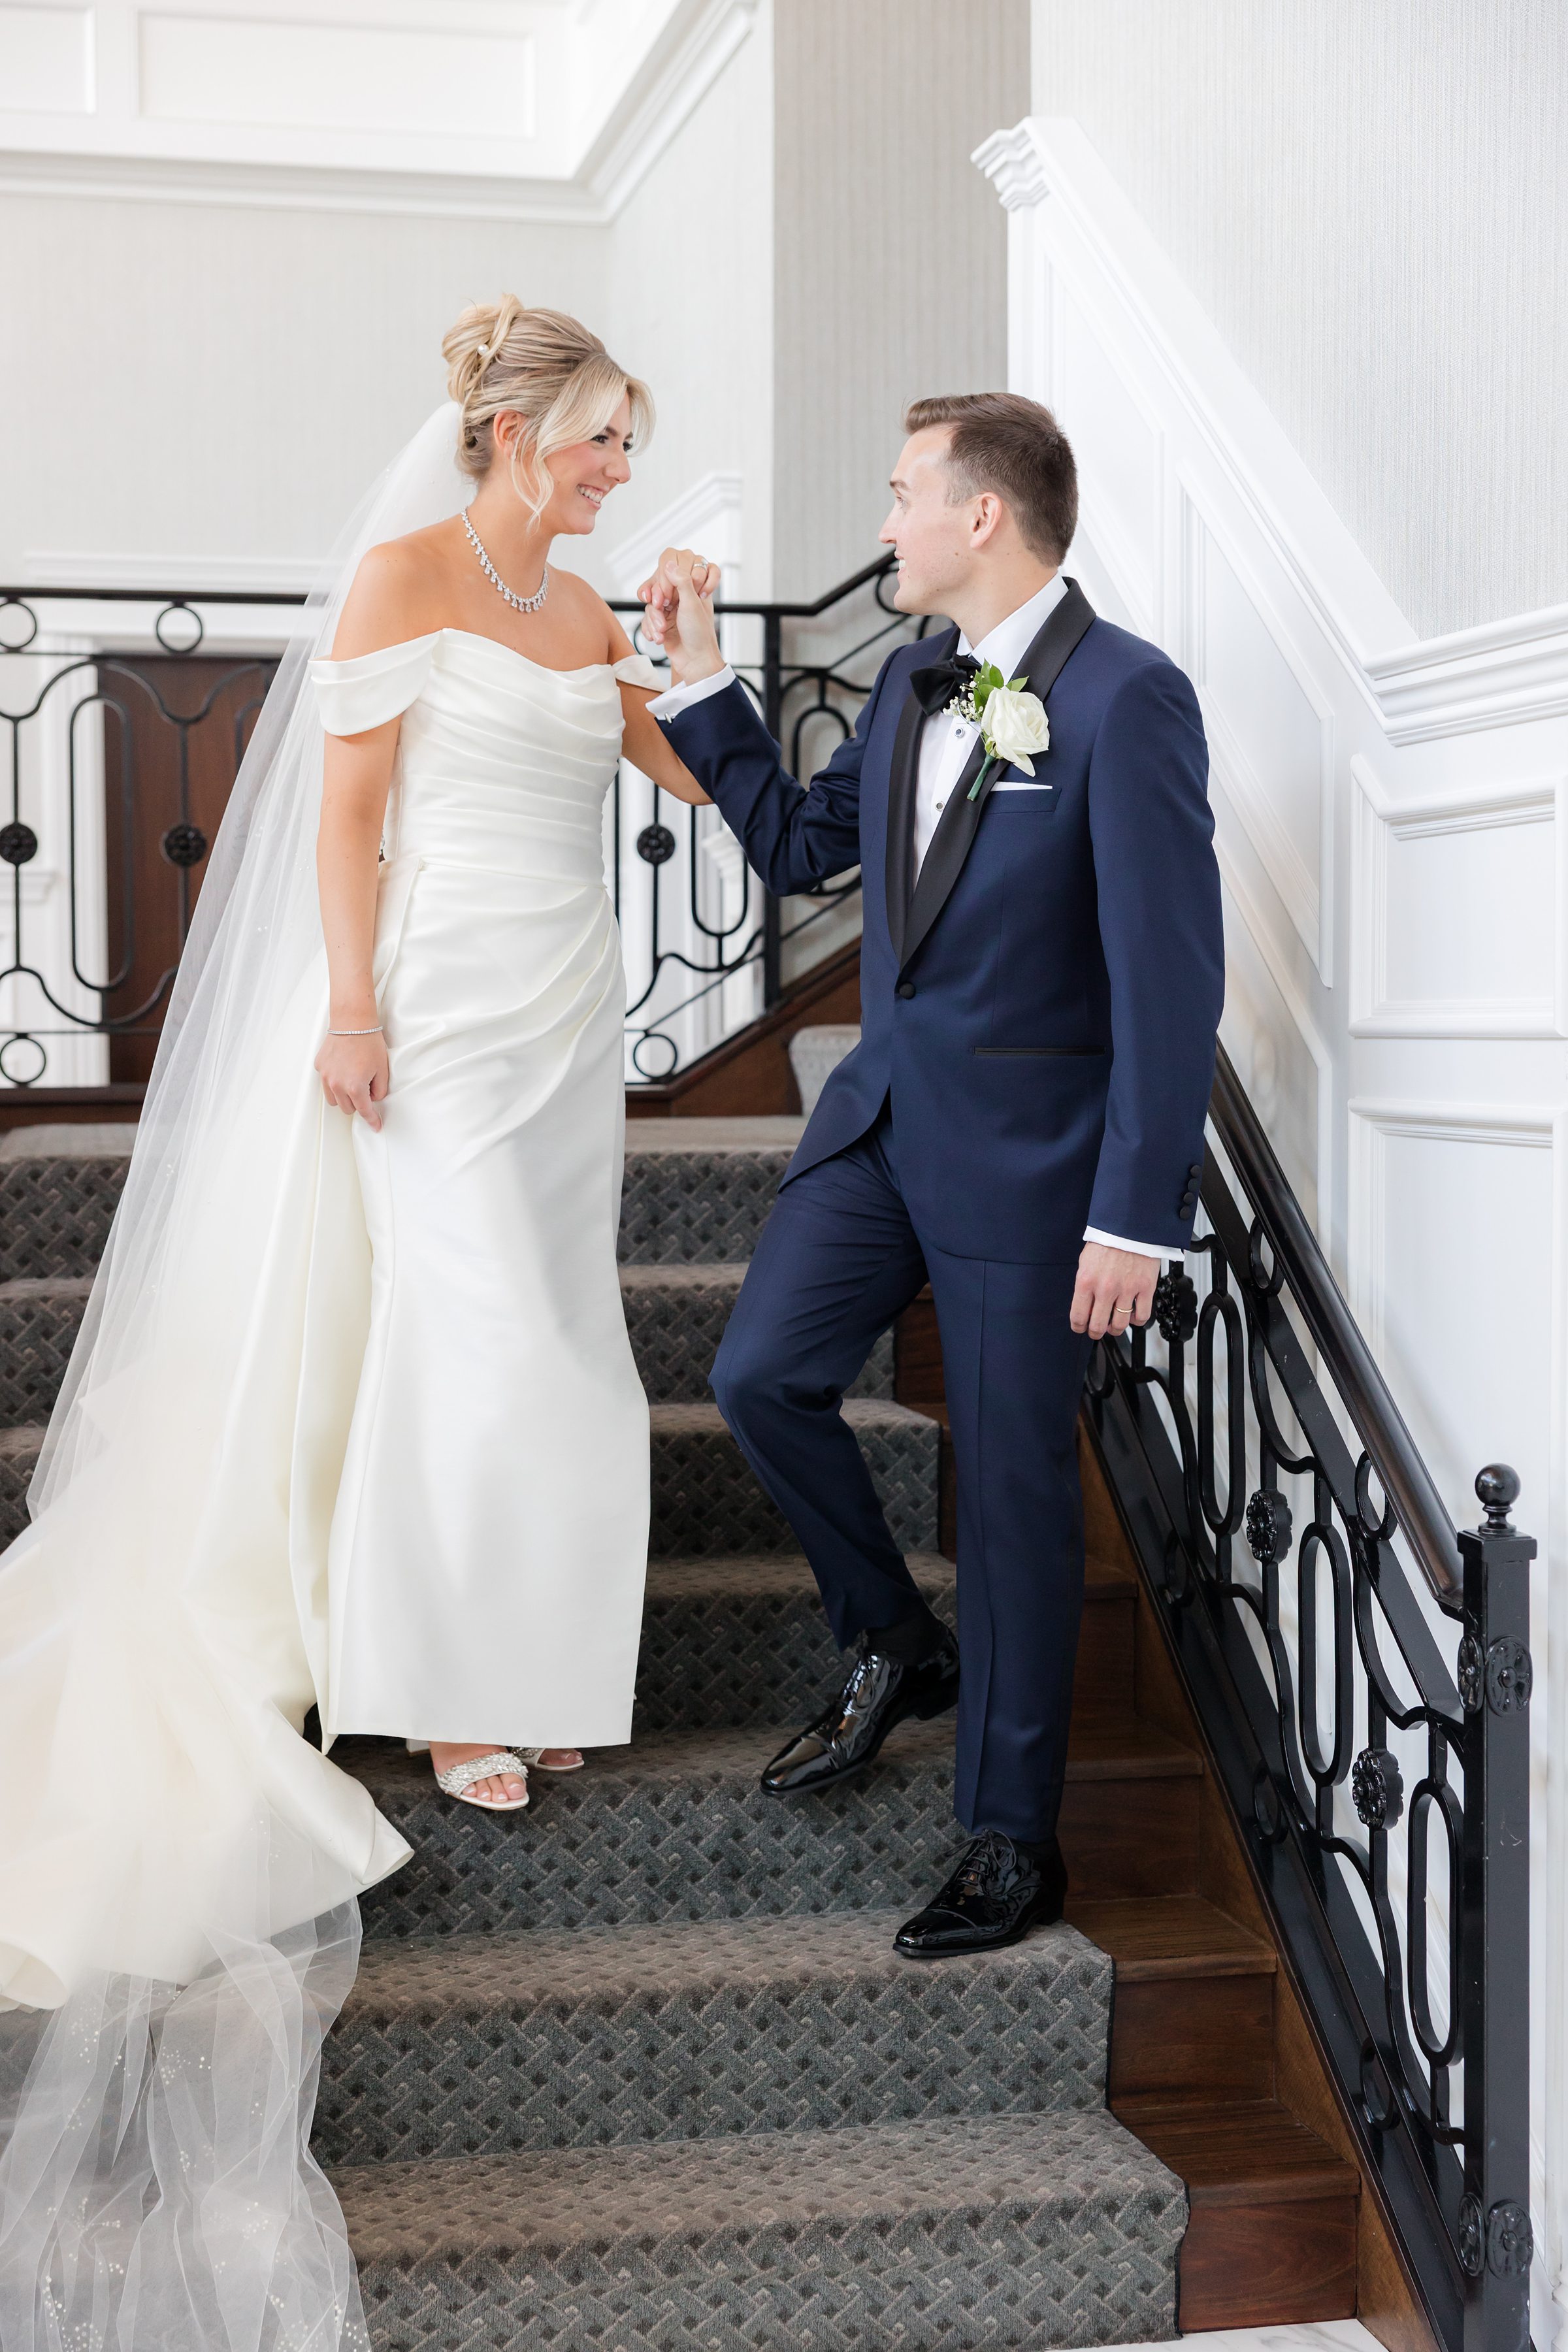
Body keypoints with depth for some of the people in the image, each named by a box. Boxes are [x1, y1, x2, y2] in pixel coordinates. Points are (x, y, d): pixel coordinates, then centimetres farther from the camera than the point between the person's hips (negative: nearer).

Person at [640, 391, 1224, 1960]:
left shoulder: (1126, 698, -16)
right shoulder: (913, 684, 9)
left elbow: (1172, 978, -18)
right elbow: (799, 845, 20)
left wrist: (1138, 1217, -20)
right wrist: (698, 681, 12)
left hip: (1026, 1152, -7)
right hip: (882, 1116, 7)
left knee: (1013, 1487, 2)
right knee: (760, 1376, 1)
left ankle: (1012, 1840, 17)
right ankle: (894, 1648, 26)